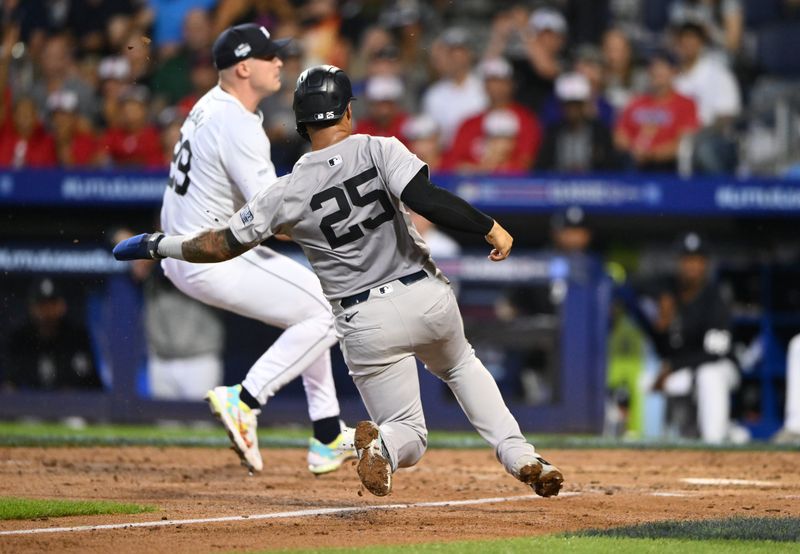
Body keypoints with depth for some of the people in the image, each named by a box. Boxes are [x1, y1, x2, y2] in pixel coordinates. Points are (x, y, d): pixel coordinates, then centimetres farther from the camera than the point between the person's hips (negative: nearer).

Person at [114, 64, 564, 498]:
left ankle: (384, 446, -26)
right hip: (430, 297, 0)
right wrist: (489, 228, -18)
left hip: (368, 323, 0)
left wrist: (157, 245, 16)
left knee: (409, 435, 14)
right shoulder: (379, 151, -6)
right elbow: (426, 198, -22)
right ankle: (519, 454, 12)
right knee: (460, 365, 33)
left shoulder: (288, 193, -3)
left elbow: (223, 245, 2)